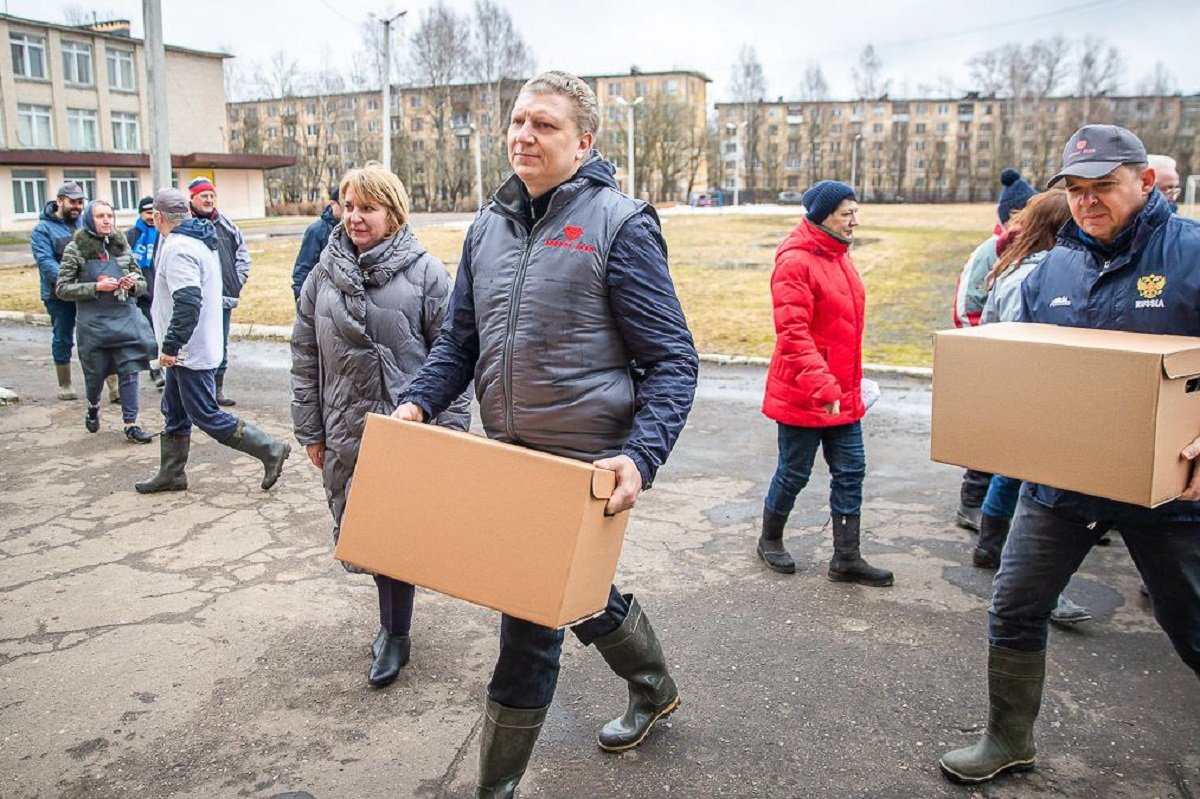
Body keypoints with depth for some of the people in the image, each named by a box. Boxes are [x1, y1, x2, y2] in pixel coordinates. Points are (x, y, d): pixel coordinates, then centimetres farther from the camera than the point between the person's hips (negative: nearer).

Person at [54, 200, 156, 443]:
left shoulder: (122, 245, 6)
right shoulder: (76, 248, -4)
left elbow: (142, 283, 13)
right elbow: (62, 289, -5)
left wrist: (133, 284, -10)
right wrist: (96, 287, -16)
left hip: (125, 319, 2)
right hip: (93, 323, -2)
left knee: (129, 371, -4)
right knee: (95, 373, 10)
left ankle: (131, 425, 3)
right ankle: (93, 407, 41)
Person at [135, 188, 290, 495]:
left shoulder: (177, 248, -20)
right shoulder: (201, 240, 12)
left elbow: (188, 303, -30)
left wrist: (170, 346, -24)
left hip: (191, 351, -10)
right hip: (188, 350, 10)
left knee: (206, 416, -4)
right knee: (174, 413, 18)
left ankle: (270, 449, -1)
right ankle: (171, 474, 29)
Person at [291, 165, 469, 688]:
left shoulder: (424, 272, -4)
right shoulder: (324, 275, 7)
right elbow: (305, 356, 11)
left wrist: (451, 427, -8)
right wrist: (310, 429, 10)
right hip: (345, 429, 4)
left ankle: (395, 633, 20)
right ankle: (393, 620, 32)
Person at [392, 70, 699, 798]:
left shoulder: (620, 225, -11)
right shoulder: (489, 227, 7)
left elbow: (673, 360, -12)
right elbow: (460, 340, 14)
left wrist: (641, 456, -26)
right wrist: (419, 402, -4)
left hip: (584, 465, -7)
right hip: (507, 456, 7)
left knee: (532, 623, 0)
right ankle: (655, 689, 52)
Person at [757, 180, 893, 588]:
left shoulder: (838, 256, 10)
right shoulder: (795, 261, -17)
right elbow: (792, 333, -24)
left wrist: (851, 384, 18)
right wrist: (823, 386, -30)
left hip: (843, 395, 8)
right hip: (801, 396, -8)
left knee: (850, 473, 10)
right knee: (794, 473, 7)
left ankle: (846, 560, 20)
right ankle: (770, 540, 31)